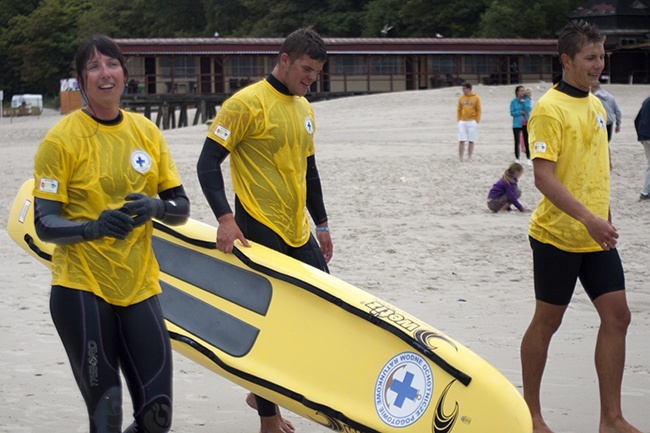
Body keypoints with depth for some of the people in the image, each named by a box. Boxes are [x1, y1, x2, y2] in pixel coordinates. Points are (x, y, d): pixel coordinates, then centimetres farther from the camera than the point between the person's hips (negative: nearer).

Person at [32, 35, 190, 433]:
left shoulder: (146, 131, 7)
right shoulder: (62, 139, -7)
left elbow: (181, 209, 10)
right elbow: (45, 224, -10)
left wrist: (155, 208, -13)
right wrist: (94, 227, -28)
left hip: (139, 287, 4)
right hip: (82, 290, -4)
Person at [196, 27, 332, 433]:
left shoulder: (305, 109, 14)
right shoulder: (247, 103, -11)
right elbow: (208, 162, -12)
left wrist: (322, 224, 22)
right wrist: (226, 219, -22)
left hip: (299, 233, 8)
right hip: (260, 231, -8)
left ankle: (266, 392, 22)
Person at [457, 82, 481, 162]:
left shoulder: (476, 98, 0)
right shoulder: (461, 98, 8)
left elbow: (479, 110, 2)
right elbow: (459, 110, 11)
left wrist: (477, 121, -5)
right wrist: (458, 120, 2)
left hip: (472, 122, -2)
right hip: (462, 122, 2)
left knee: (471, 141, 2)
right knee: (461, 141, -3)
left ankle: (469, 158, 8)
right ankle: (460, 158, 0)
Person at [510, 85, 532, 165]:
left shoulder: (527, 100, 3)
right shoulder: (513, 102, -1)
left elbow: (529, 109, -10)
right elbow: (512, 113, -6)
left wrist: (524, 102, -14)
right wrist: (521, 112, -14)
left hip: (526, 123, 1)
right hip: (517, 124, -1)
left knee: (527, 141, 2)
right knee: (517, 142, 3)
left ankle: (528, 159, 9)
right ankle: (517, 159, 10)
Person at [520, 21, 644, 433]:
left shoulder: (597, 106, 11)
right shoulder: (549, 109, -14)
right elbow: (543, 176, -22)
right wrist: (588, 218, -30)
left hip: (597, 237, 7)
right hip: (557, 236, -7)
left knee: (617, 316, 1)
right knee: (547, 321, 4)